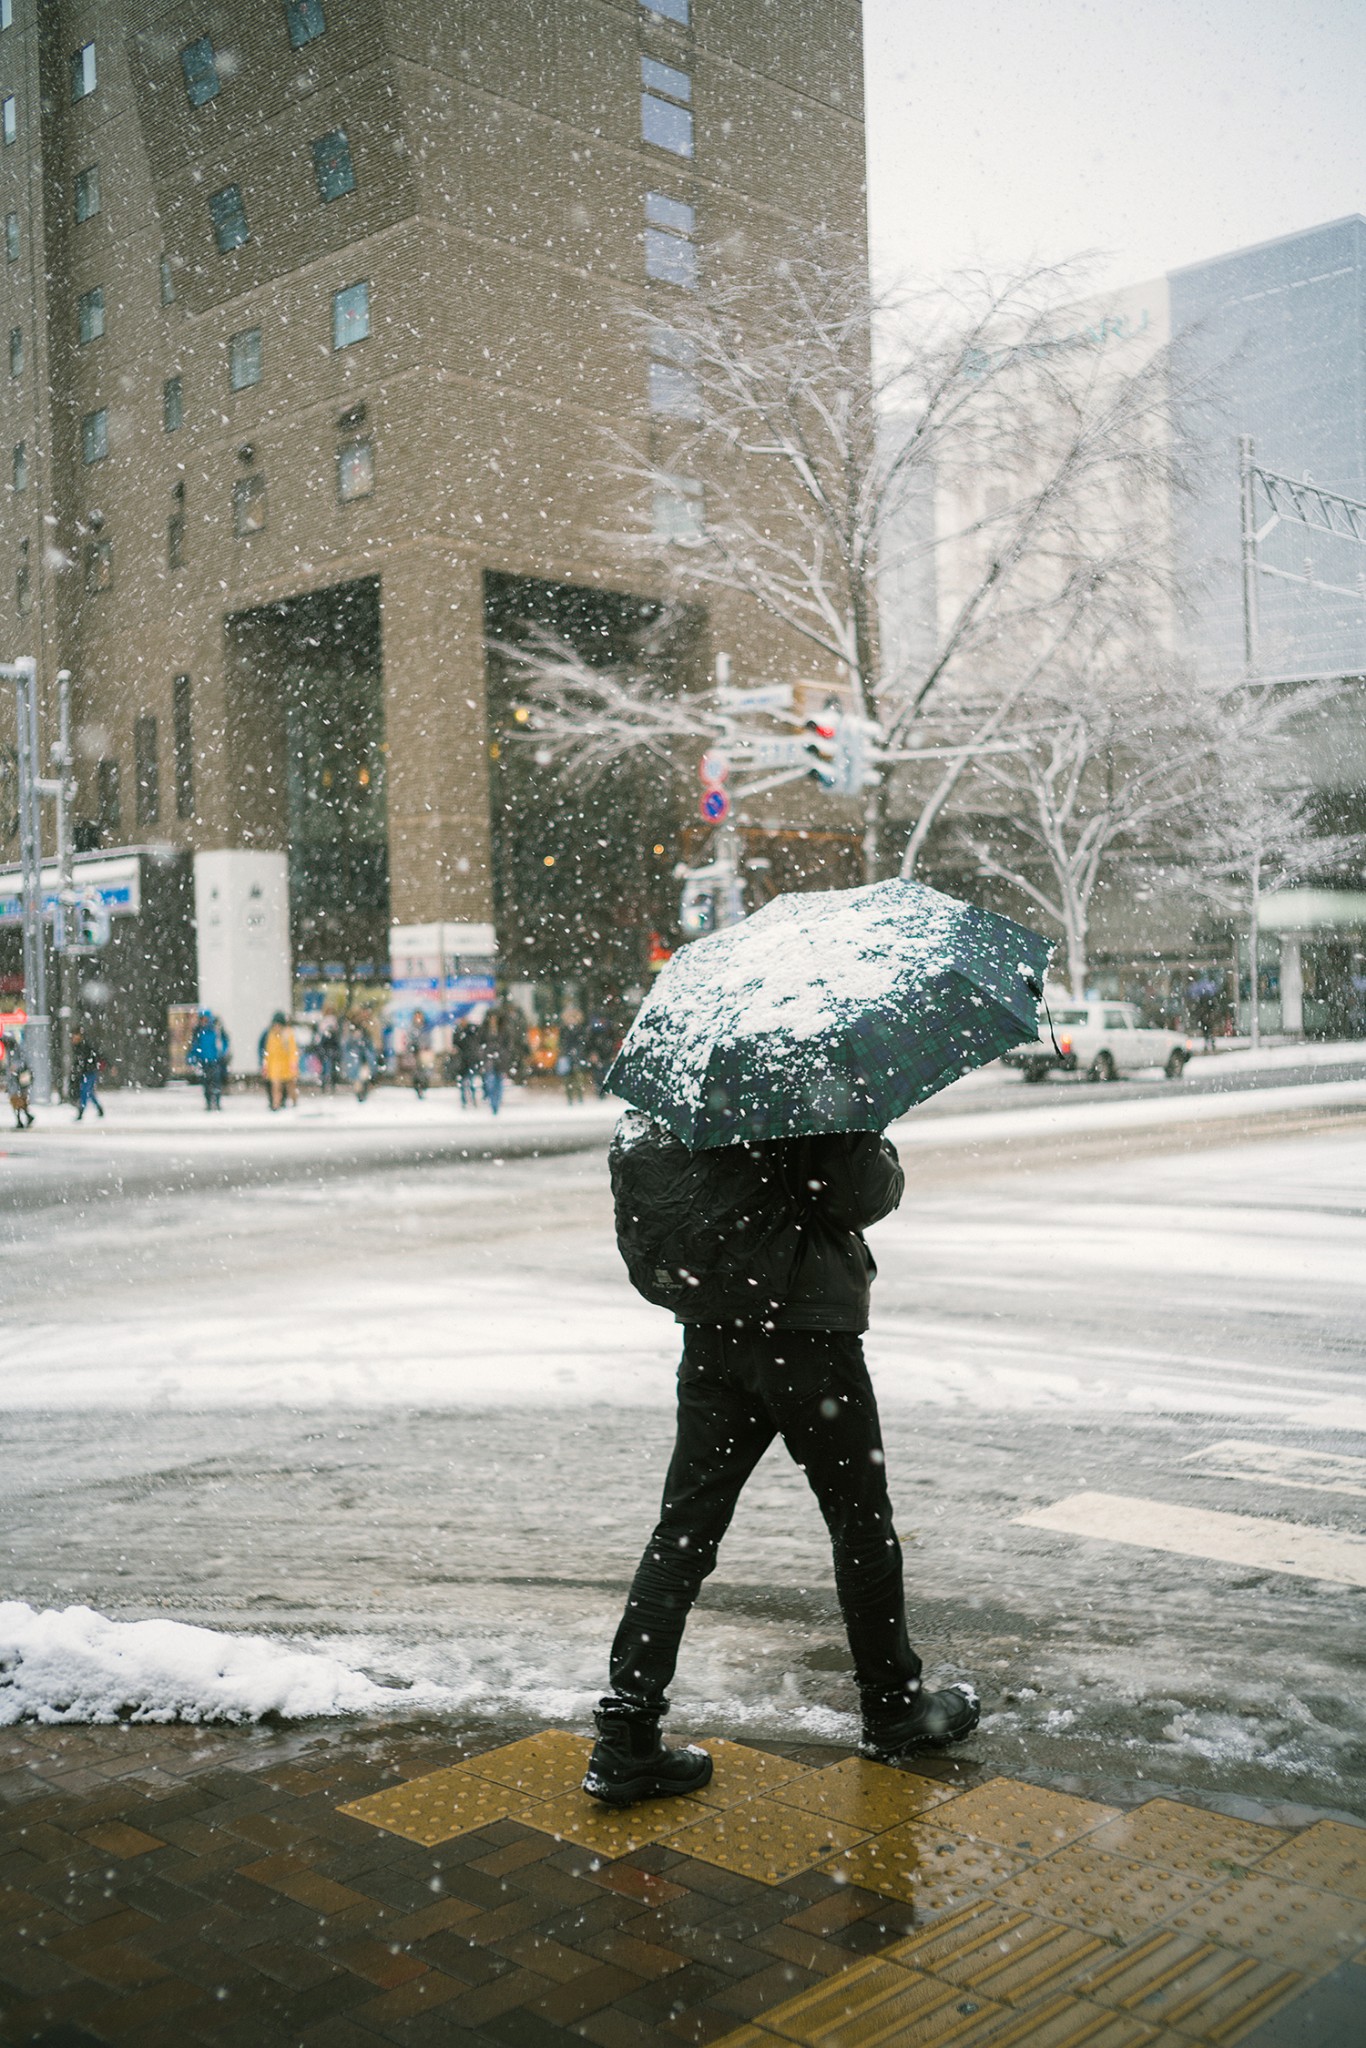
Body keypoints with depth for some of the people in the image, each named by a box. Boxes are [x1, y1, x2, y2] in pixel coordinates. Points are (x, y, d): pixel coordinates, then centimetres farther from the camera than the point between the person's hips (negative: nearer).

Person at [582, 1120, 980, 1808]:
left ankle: (625, 1738, 6)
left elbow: (639, 1244, 10)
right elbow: (867, 1197, -16)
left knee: (683, 1531, 9)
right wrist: (874, 1148, 3)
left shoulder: (638, 1121, 5)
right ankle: (894, 1711, 28)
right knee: (861, 1523, 13)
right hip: (806, 1332, -5)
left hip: (707, 1340, 5)